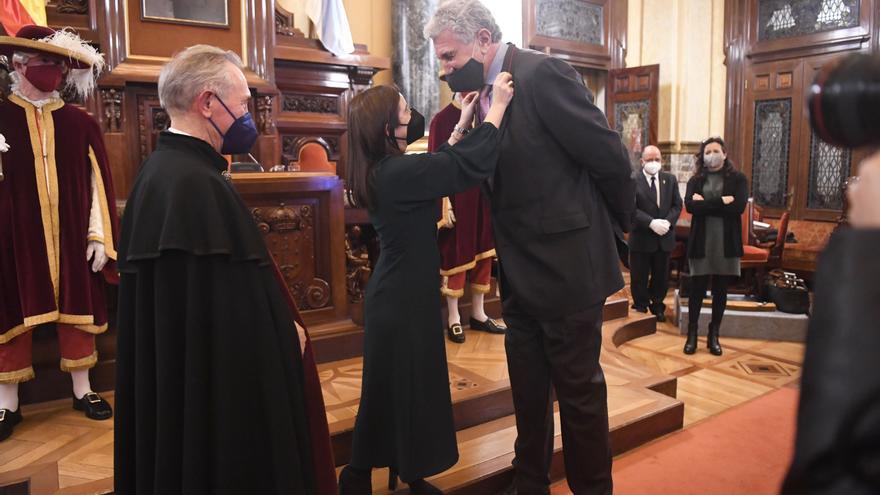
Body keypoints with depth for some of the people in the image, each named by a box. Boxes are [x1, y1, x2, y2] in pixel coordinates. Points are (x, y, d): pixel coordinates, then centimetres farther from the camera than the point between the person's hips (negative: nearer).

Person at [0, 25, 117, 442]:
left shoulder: (80, 123, 4)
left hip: (71, 236, 1)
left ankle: (83, 391, 25)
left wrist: (100, 236, -1)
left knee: (76, 311, 10)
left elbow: (97, 182, 3)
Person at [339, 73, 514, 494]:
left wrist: (462, 124, 16)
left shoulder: (382, 171, 5)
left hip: (397, 292, 9)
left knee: (395, 387, 19)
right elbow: (473, 165, -24)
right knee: (406, 387, 5)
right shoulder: (398, 172, -23)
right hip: (405, 297, -9)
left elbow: (440, 167, 18)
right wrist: (498, 106, -14)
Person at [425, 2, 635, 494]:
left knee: (579, 389, 9)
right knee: (528, 392, 19)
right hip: (521, 275, 8)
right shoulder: (486, 94, 8)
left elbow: (609, 155, -14)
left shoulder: (542, 73, -16)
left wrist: (621, 222, -2)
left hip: (566, 267, -8)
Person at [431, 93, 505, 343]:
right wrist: (445, 204, -16)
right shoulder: (442, 119, -8)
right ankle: (453, 318, 14)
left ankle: (478, 314, 23)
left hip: (481, 195, 6)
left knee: (482, 254, 11)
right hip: (457, 197, -6)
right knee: (456, 255, 2)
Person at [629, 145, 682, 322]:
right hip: (641, 237, -4)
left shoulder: (670, 179, 7)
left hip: (665, 237, 4)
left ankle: (658, 307, 30)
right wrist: (651, 223, -24)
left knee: (661, 276, 14)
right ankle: (641, 308, 22)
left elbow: (677, 205, 5)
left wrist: (668, 222, -13)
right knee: (639, 277, 6)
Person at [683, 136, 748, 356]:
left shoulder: (737, 178, 3)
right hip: (701, 241, 0)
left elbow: (739, 207, -13)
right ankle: (692, 334, 13)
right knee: (697, 288, 3)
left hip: (726, 242, 0)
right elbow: (689, 205, -11)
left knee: (720, 290, 8)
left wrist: (705, 204, -11)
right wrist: (721, 202, -15)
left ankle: (714, 335, 19)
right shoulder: (696, 180, 6)